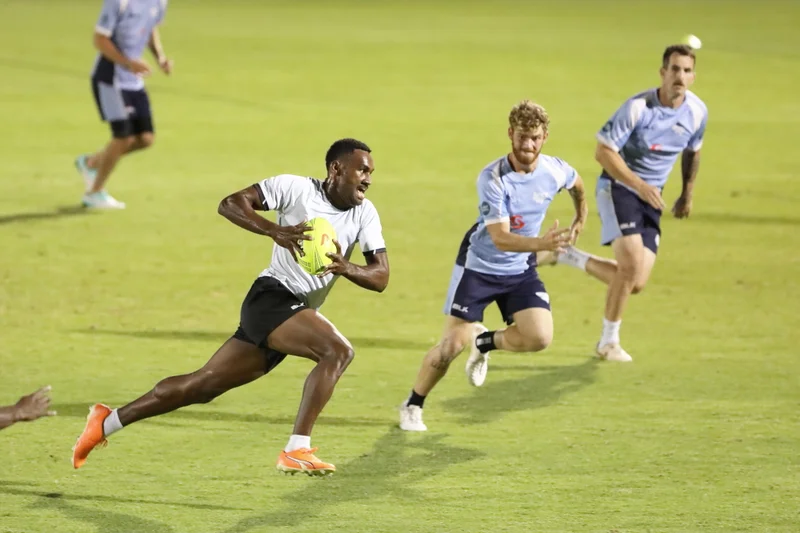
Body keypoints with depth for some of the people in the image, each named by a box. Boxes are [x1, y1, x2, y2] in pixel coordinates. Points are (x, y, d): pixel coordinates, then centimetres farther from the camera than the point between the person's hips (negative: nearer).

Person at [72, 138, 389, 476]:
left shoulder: (365, 214, 7)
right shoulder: (297, 188, -8)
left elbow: (381, 277, 0)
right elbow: (231, 204, -11)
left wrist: (345, 268, -22)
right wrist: (276, 231, -28)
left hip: (297, 313, 7)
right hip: (271, 299, -7)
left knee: (204, 386, 11)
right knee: (338, 351, -27)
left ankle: (107, 422, 22)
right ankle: (297, 451, -29)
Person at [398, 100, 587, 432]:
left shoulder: (555, 171, -13)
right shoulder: (492, 178, -26)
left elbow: (577, 185, 15)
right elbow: (501, 239, -33)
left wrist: (580, 221, 21)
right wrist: (542, 243, -48)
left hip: (520, 269, 4)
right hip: (479, 265, -4)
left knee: (539, 337, -18)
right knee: (452, 345, -7)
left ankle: (484, 343, 14)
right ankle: (413, 406, 18)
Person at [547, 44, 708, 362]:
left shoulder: (697, 112, -3)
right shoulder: (638, 107, -20)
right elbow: (603, 151, -17)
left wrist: (687, 194, 19)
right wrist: (639, 185, -25)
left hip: (651, 197, 6)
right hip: (618, 186, -6)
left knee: (636, 283, -3)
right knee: (632, 262, -22)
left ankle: (568, 257, 20)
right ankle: (609, 342, -3)